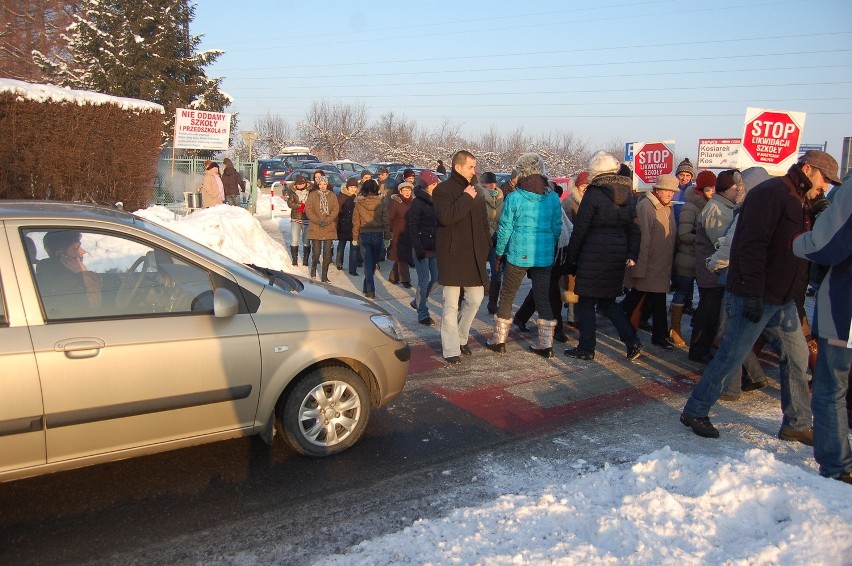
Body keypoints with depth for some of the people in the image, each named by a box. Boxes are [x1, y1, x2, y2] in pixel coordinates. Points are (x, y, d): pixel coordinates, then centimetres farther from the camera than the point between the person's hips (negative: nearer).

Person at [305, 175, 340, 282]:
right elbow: (308, 210, -2)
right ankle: (313, 267, 27)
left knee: (327, 253, 1)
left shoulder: (332, 195, 7)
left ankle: (324, 276, 11)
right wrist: (318, 221, -14)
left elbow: (336, 209, 0)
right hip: (315, 228, -1)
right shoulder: (312, 195, 3)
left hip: (329, 228, 1)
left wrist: (327, 221, -13)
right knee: (316, 252, -4)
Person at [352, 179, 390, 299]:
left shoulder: (359, 203, -3)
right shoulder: (381, 202, -3)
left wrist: (355, 238, 8)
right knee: (373, 263, 15)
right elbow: (386, 221, -2)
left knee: (368, 263, 4)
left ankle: (370, 291, -4)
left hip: (364, 235, 0)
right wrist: (387, 237, 4)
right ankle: (367, 288, 25)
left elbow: (356, 222, 0)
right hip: (378, 235, 1)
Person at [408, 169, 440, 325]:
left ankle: (418, 302, 32)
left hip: (434, 248, 7)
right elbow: (413, 227, -13)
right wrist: (418, 248, -20)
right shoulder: (418, 203, -9)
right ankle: (423, 314, 8)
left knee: (434, 278, 11)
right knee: (424, 281, -4)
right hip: (423, 248, -7)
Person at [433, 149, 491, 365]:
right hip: (452, 256, -7)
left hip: (473, 256, 7)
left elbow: (483, 222, 20)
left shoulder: (475, 191, 14)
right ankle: (451, 349, 7)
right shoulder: (443, 190, -8)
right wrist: (466, 198, -20)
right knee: (451, 305, -2)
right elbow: (446, 217, -25)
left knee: (475, 298, 10)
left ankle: (461, 337, 29)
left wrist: (485, 246, 11)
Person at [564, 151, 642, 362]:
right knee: (608, 302, 18)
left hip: (594, 256, -6)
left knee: (586, 302, 6)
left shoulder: (594, 193, -9)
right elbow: (635, 227, 8)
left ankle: (586, 349, 10)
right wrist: (632, 254, 8)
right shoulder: (627, 193, 10)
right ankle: (632, 342, 10)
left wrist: (571, 258, -2)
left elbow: (580, 229, -9)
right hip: (618, 256, 6)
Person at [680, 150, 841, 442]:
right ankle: (695, 411, 10)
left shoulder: (800, 202, 17)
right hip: (753, 297, -10)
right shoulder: (770, 193, -14)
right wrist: (753, 293, -28)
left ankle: (796, 423, 22)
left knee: (797, 354, 11)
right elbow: (752, 244, -24)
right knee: (732, 356, -5)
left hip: (782, 298, 10)